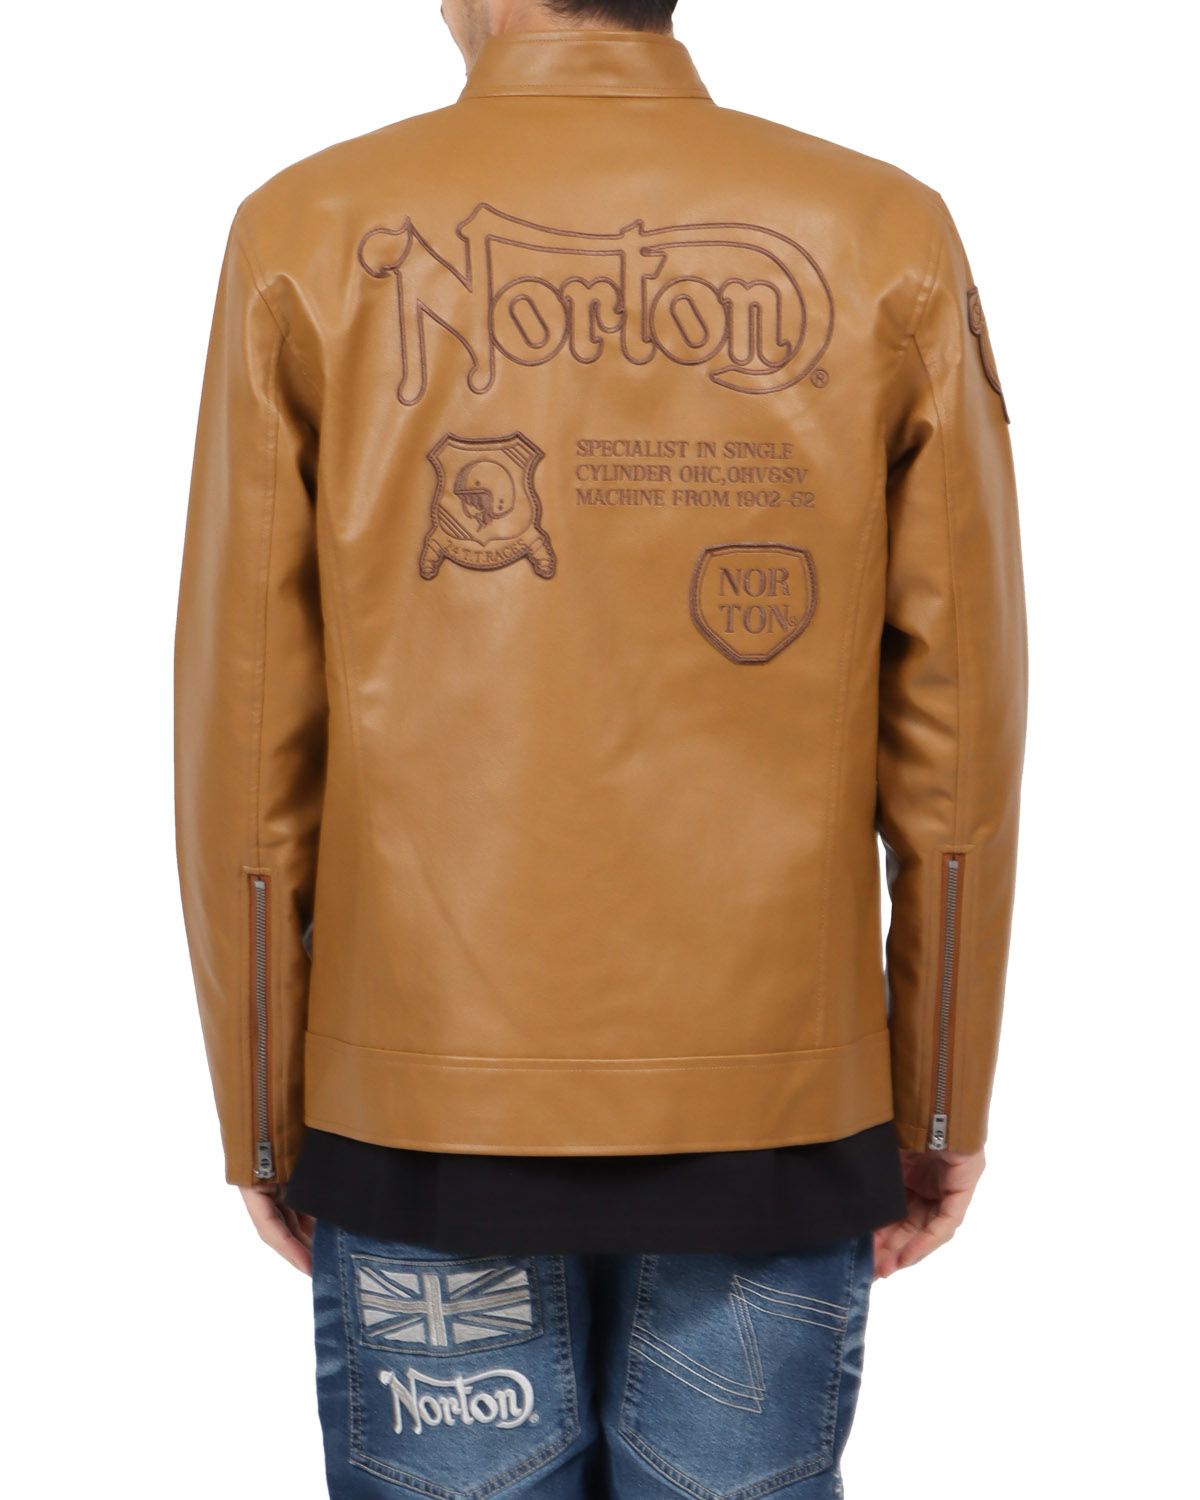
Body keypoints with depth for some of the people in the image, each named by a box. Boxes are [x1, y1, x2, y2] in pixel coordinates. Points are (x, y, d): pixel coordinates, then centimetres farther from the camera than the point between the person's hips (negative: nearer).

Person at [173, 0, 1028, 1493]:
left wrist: (261, 1115, 6)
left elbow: (249, 730, -4)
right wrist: (943, 1101, 8)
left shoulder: (313, 237, -5)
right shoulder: (886, 241, -3)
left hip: (431, 1097, 0)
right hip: (772, 1093, 1)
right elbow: (955, 722, -2)